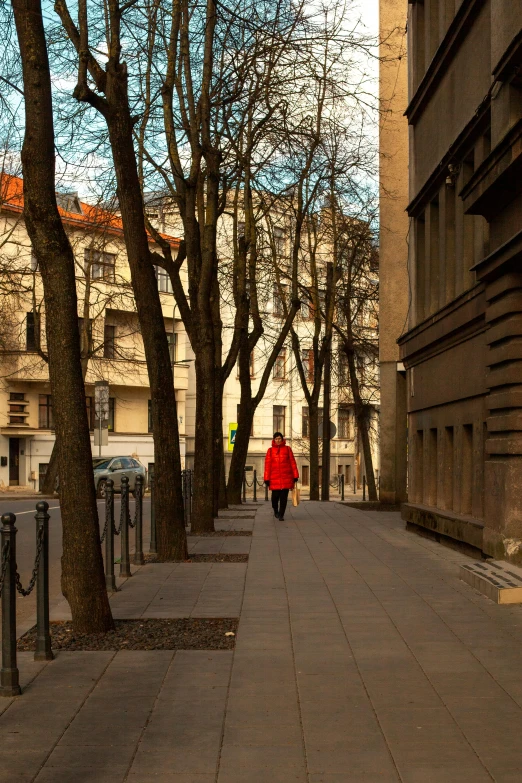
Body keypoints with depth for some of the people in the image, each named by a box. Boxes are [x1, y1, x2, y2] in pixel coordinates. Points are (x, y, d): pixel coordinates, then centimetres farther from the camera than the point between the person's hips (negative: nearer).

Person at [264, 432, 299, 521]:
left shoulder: (287, 449, 5)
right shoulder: (270, 451, 5)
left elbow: (292, 462, 4)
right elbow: (267, 465, 2)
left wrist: (295, 476, 0)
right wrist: (267, 479, -2)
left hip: (286, 477, 0)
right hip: (275, 478, 0)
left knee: (283, 497, -3)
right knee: (275, 496, 4)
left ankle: (281, 515, 5)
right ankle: (276, 511, 32)